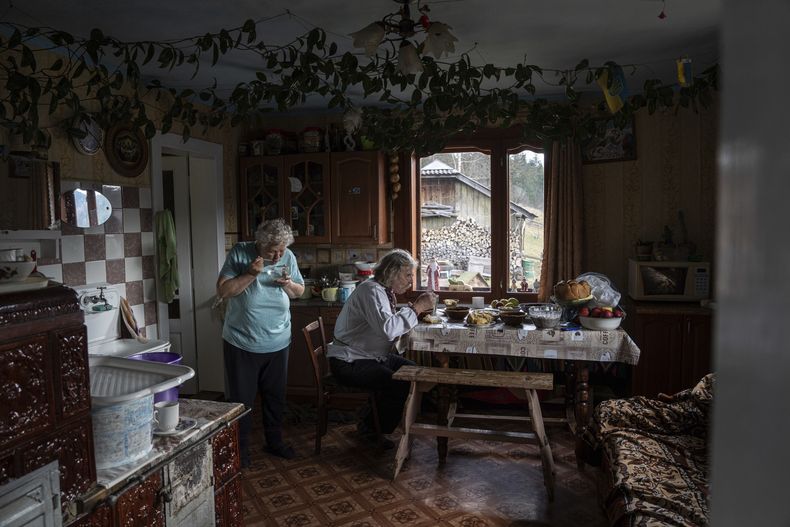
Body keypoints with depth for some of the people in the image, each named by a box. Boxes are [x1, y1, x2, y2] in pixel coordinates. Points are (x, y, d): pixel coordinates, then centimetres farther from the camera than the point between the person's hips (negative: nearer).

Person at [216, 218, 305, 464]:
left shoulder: (288, 257, -3)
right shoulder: (239, 253, -13)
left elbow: (300, 291, 8)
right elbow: (222, 290, -16)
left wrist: (288, 284, -13)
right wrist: (251, 274, -26)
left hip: (278, 344, 3)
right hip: (241, 344, -3)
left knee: (276, 397, 17)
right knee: (241, 399, 8)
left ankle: (274, 441, 35)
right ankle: (241, 448, 26)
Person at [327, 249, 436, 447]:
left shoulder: (385, 291, 11)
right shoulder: (371, 291, -22)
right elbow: (388, 329, -36)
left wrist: (416, 308, -1)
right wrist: (417, 308, -27)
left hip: (372, 356, 11)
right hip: (349, 363, -11)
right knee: (400, 384, -22)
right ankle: (370, 428, 2)